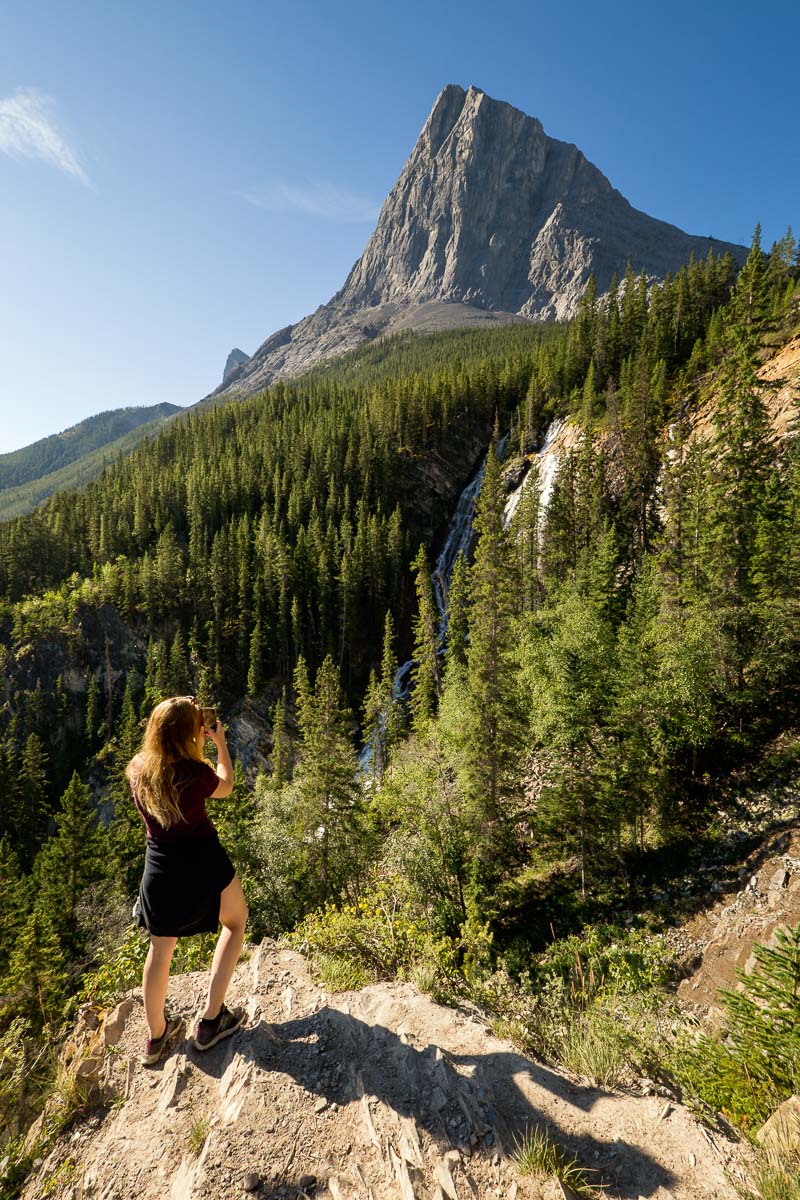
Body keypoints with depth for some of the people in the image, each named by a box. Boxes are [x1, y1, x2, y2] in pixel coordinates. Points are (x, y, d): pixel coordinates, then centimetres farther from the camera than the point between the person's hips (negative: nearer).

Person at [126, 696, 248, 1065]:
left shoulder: (137, 769, -9)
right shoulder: (195, 773, -23)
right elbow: (225, 787, 0)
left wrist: (200, 745, 13)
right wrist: (221, 744, 8)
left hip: (159, 870, 5)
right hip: (203, 865, -4)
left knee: (160, 949, 25)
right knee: (236, 921, 23)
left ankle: (156, 1037, 43)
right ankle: (211, 1019, 22)